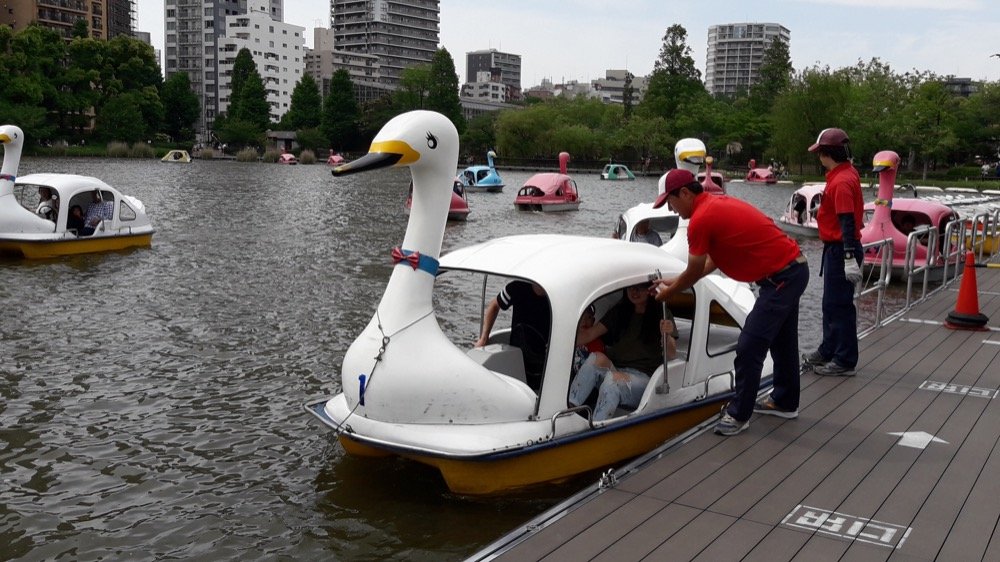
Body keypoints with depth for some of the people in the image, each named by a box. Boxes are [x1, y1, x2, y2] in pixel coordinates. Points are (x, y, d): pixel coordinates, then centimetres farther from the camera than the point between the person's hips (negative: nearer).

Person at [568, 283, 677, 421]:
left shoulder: (662, 314, 0)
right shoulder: (619, 311, 13)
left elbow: (671, 355, -6)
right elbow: (589, 334, 8)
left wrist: (666, 335, -27)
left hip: (644, 378, -4)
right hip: (615, 370, 4)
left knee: (614, 378, -34)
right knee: (596, 358, -26)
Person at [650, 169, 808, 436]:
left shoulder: (700, 219, -17)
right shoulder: (717, 204, 12)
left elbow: (694, 273, -6)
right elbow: (713, 260, 20)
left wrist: (670, 292, 12)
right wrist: (676, 282, 24)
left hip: (781, 278, -10)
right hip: (795, 268, 10)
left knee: (749, 347, -6)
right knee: (782, 341, 22)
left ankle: (739, 414, 6)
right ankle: (785, 402, 37)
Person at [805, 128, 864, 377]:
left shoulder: (841, 182, -21)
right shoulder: (847, 173, 10)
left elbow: (848, 221, -26)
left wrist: (850, 258, -28)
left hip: (840, 250, -10)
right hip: (837, 249, 10)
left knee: (838, 306, -4)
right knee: (831, 303, 19)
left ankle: (844, 361, 4)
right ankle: (828, 351, 31)